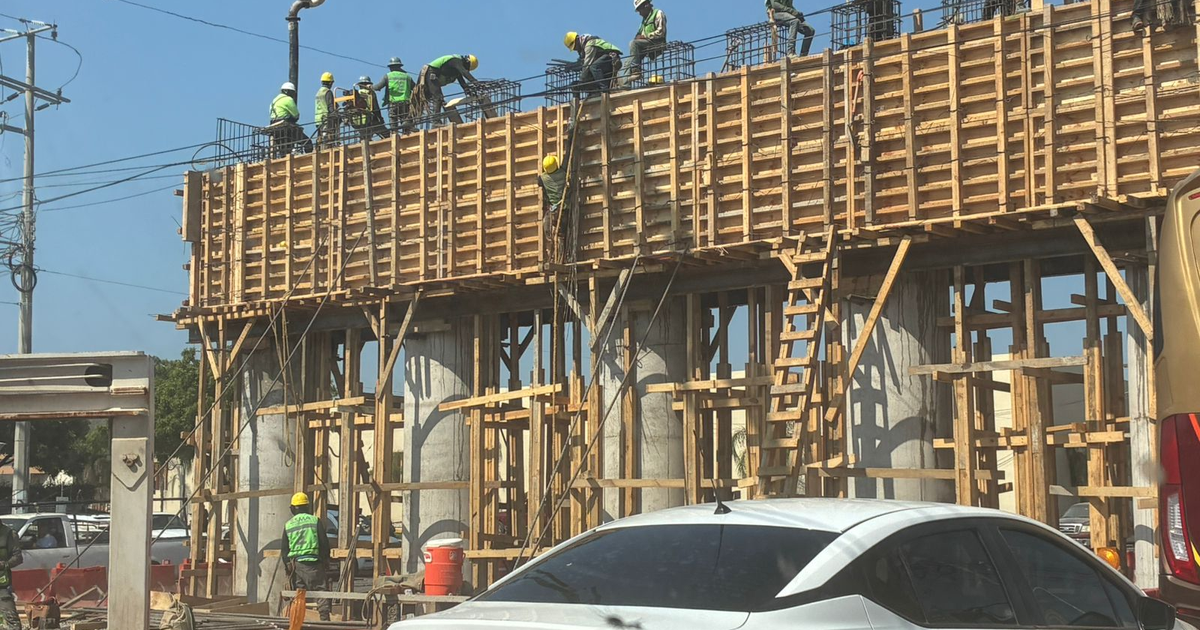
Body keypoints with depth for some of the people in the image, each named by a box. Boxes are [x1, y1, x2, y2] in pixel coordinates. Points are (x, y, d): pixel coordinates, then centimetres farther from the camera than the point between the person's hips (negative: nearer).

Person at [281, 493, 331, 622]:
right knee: (320, 590, -3)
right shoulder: (314, 520, 1)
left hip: (295, 562, 3)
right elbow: (324, 542, -1)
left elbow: (285, 549, 10)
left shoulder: (288, 525, 9)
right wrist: (326, 560, 8)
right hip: (313, 562, -3)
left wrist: (288, 567, 16)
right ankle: (325, 617, -13)